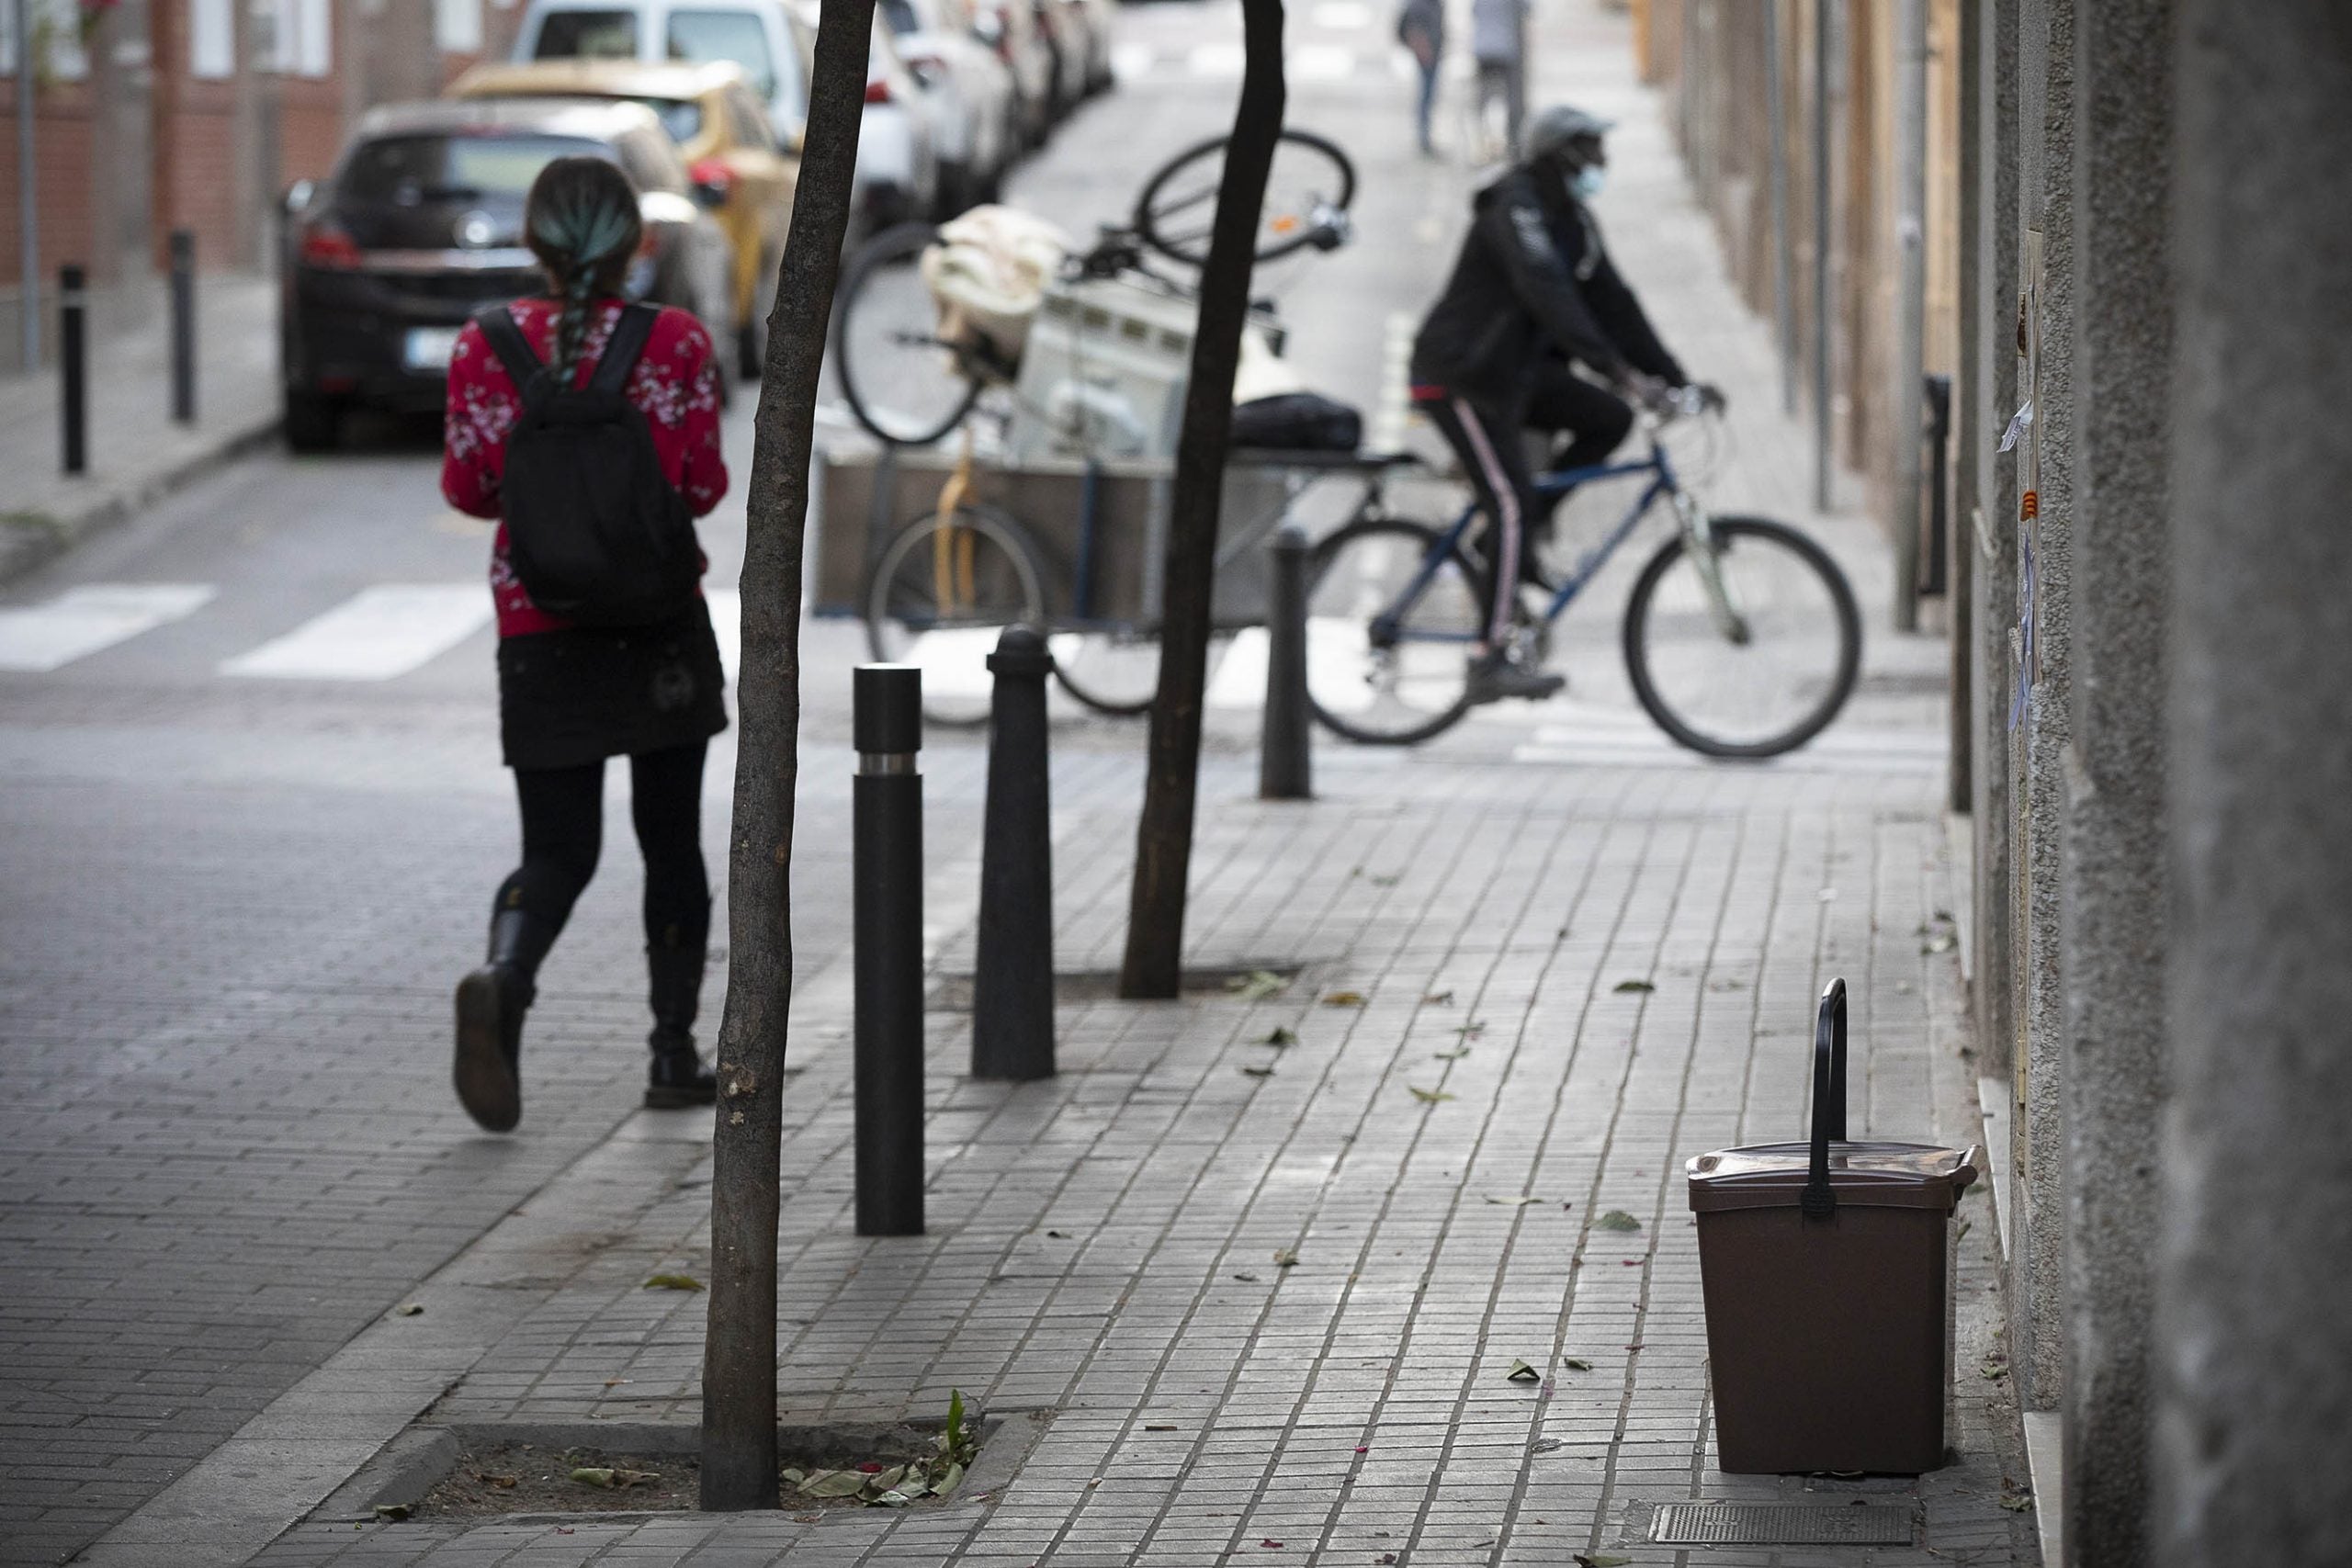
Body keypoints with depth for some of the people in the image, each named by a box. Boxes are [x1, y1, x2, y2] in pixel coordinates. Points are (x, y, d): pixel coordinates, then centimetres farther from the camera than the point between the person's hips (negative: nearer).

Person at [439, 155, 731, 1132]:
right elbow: (702, 487, -7)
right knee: (671, 839, 14)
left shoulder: (484, 347, -3)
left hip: (538, 629, 1)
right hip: (661, 628, -1)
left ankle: (501, 982, -27)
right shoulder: (677, 344, -8)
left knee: (556, 849, 4)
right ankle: (674, 1054, 16)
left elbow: (466, 486, -1)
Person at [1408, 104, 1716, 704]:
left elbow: (1611, 301, 10)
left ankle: (1511, 540, 5)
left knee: (1609, 420, -4)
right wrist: (1619, 371, -41)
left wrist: (1675, 379, 2)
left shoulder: (1571, 220, 11)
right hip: (1461, 373, -9)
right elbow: (1548, 294, -33)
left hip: (1514, 368, 9)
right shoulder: (1516, 209, -19)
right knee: (1512, 504, -16)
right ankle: (1492, 661, -15)